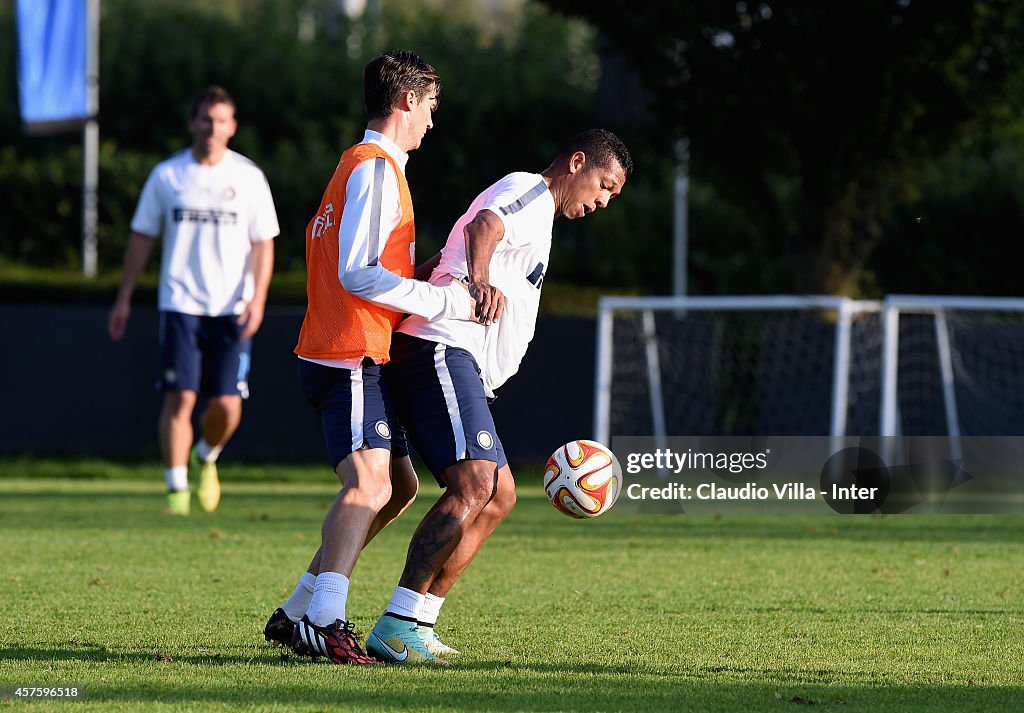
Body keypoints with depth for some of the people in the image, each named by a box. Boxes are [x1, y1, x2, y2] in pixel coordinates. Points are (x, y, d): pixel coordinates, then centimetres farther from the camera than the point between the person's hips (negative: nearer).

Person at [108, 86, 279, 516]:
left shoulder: (248, 178, 4)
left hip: (232, 310, 0)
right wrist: (124, 299, 8)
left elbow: (263, 243, 5)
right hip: (180, 304, 0)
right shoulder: (167, 175, 4)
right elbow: (142, 238, 10)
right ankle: (177, 489, -4)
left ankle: (206, 457, 26)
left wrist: (257, 298, -8)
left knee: (227, 405, -5)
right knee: (180, 398, -11)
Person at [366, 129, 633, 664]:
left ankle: (417, 626, 6)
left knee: (499, 495, 10)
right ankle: (395, 628, -26)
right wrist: (479, 279, -43)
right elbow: (484, 227, -27)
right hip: (442, 352, -11)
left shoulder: (534, 211, 29)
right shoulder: (530, 192, -3)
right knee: (473, 485, -22)